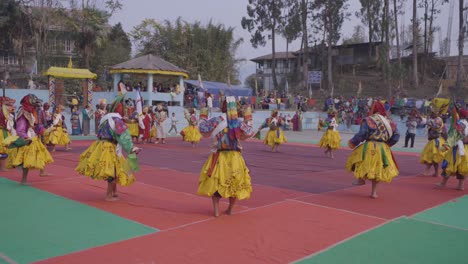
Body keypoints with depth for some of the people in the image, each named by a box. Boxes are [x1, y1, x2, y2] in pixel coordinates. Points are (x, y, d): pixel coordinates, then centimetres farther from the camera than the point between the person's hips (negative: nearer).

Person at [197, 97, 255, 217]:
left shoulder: (217, 120, -11)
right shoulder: (239, 122, -3)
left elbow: (204, 130, -7)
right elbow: (249, 133, 9)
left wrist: (203, 117, 8)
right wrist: (248, 120, 19)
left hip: (220, 156, -2)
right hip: (235, 157, 2)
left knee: (215, 182, 9)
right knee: (235, 182, 15)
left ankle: (216, 210, 5)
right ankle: (230, 209, 23)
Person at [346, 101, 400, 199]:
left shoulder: (369, 120, -11)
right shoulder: (389, 121, 6)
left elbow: (361, 135, -15)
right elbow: (396, 136, 10)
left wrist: (352, 142, 1)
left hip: (370, 147, -5)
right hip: (383, 149, 5)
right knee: (377, 170, 16)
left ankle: (362, 179, 24)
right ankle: (374, 192, 21)